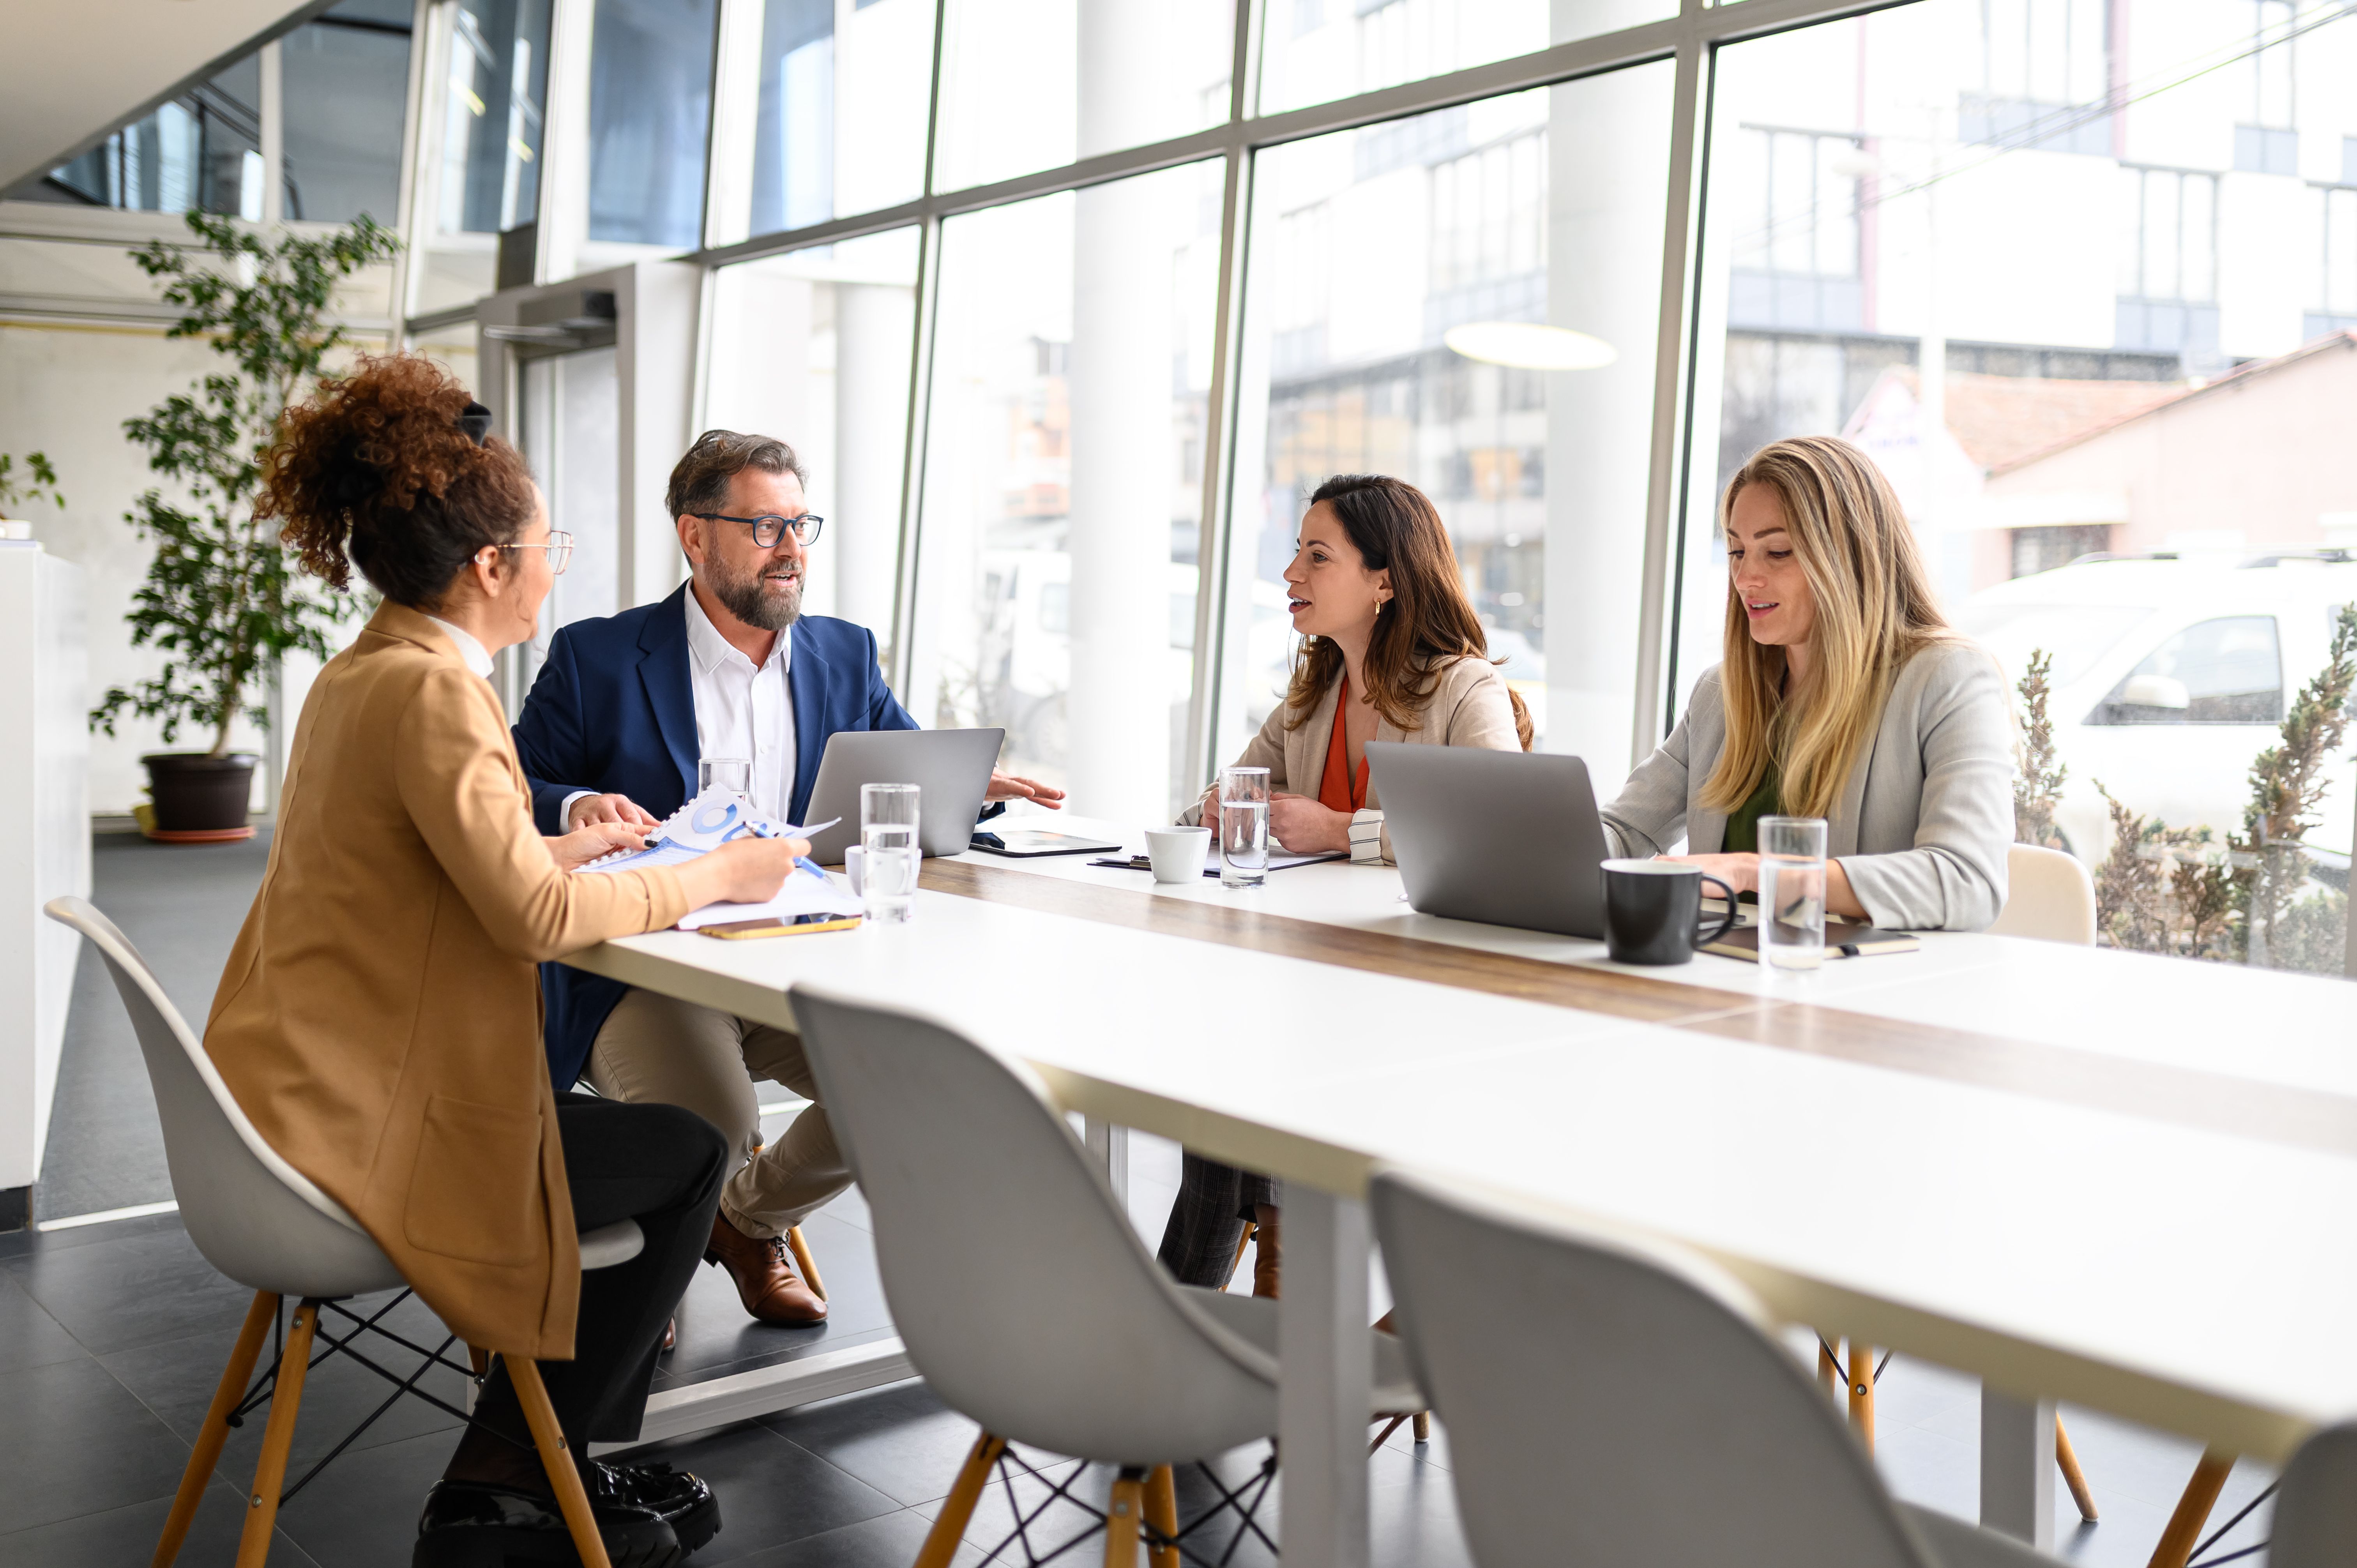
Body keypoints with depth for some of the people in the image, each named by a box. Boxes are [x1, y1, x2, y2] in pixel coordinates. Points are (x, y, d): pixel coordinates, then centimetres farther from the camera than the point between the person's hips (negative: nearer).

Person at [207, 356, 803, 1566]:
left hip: (302, 1093, 10)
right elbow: (534, 914, -26)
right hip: (356, 1126, -10)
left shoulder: (363, 671, 11)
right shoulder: (431, 688, -21)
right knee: (687, 1153, 3)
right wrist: (711, 878, -14)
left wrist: (564, 848, 13)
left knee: (632, 1130, 22)